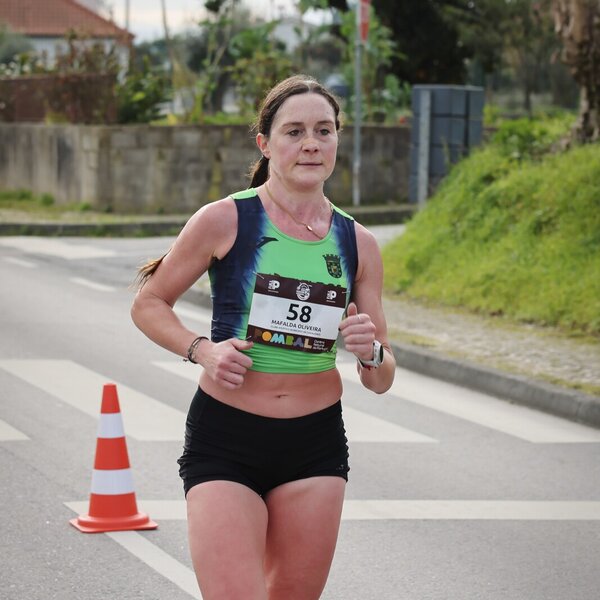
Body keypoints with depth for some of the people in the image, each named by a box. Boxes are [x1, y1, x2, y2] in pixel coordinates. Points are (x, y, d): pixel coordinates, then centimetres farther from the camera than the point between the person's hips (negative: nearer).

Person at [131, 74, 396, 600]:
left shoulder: (358, 244, 4)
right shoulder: (225, 221, -6)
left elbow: (381, 381, 8)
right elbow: (148, 304, 4)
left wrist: (371, 354, -14)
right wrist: (201, 349, -13)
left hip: (316, 446, 4)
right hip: (225, 442, -4)